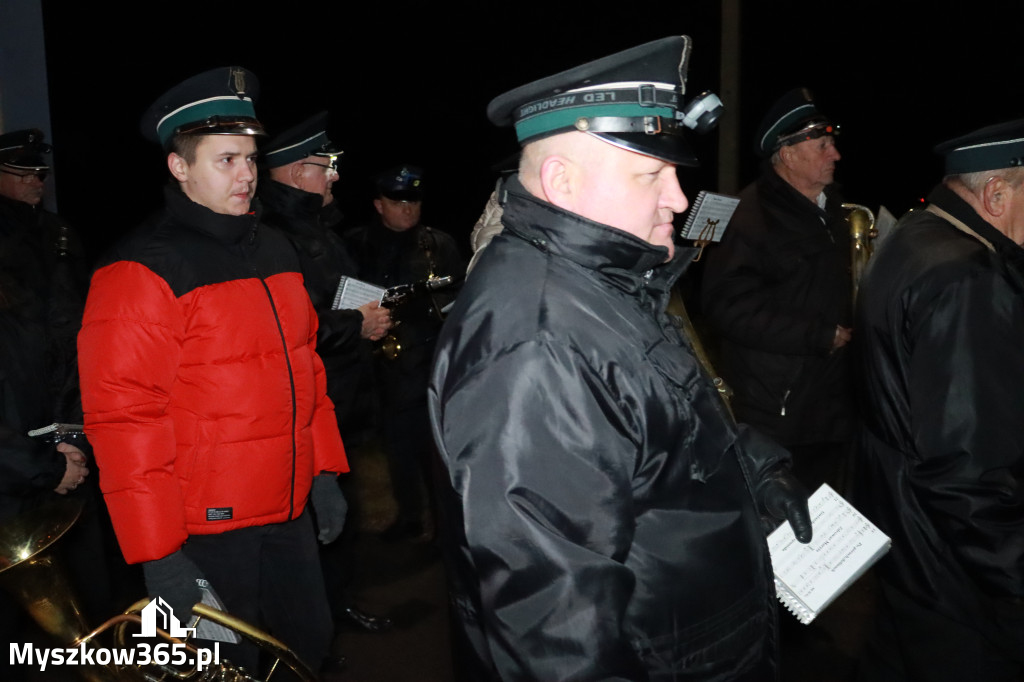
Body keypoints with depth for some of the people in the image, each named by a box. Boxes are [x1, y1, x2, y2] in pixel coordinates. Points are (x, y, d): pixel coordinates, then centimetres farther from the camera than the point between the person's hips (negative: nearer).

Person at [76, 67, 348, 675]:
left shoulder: (274, 249, 9)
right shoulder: (143, 270, -15)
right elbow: (122, 416, -18)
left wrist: (325, 470, 13)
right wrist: (157, 554, -19)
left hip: (288, 510, 7)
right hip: (206, 530, -7)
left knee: (310, 648, 20)